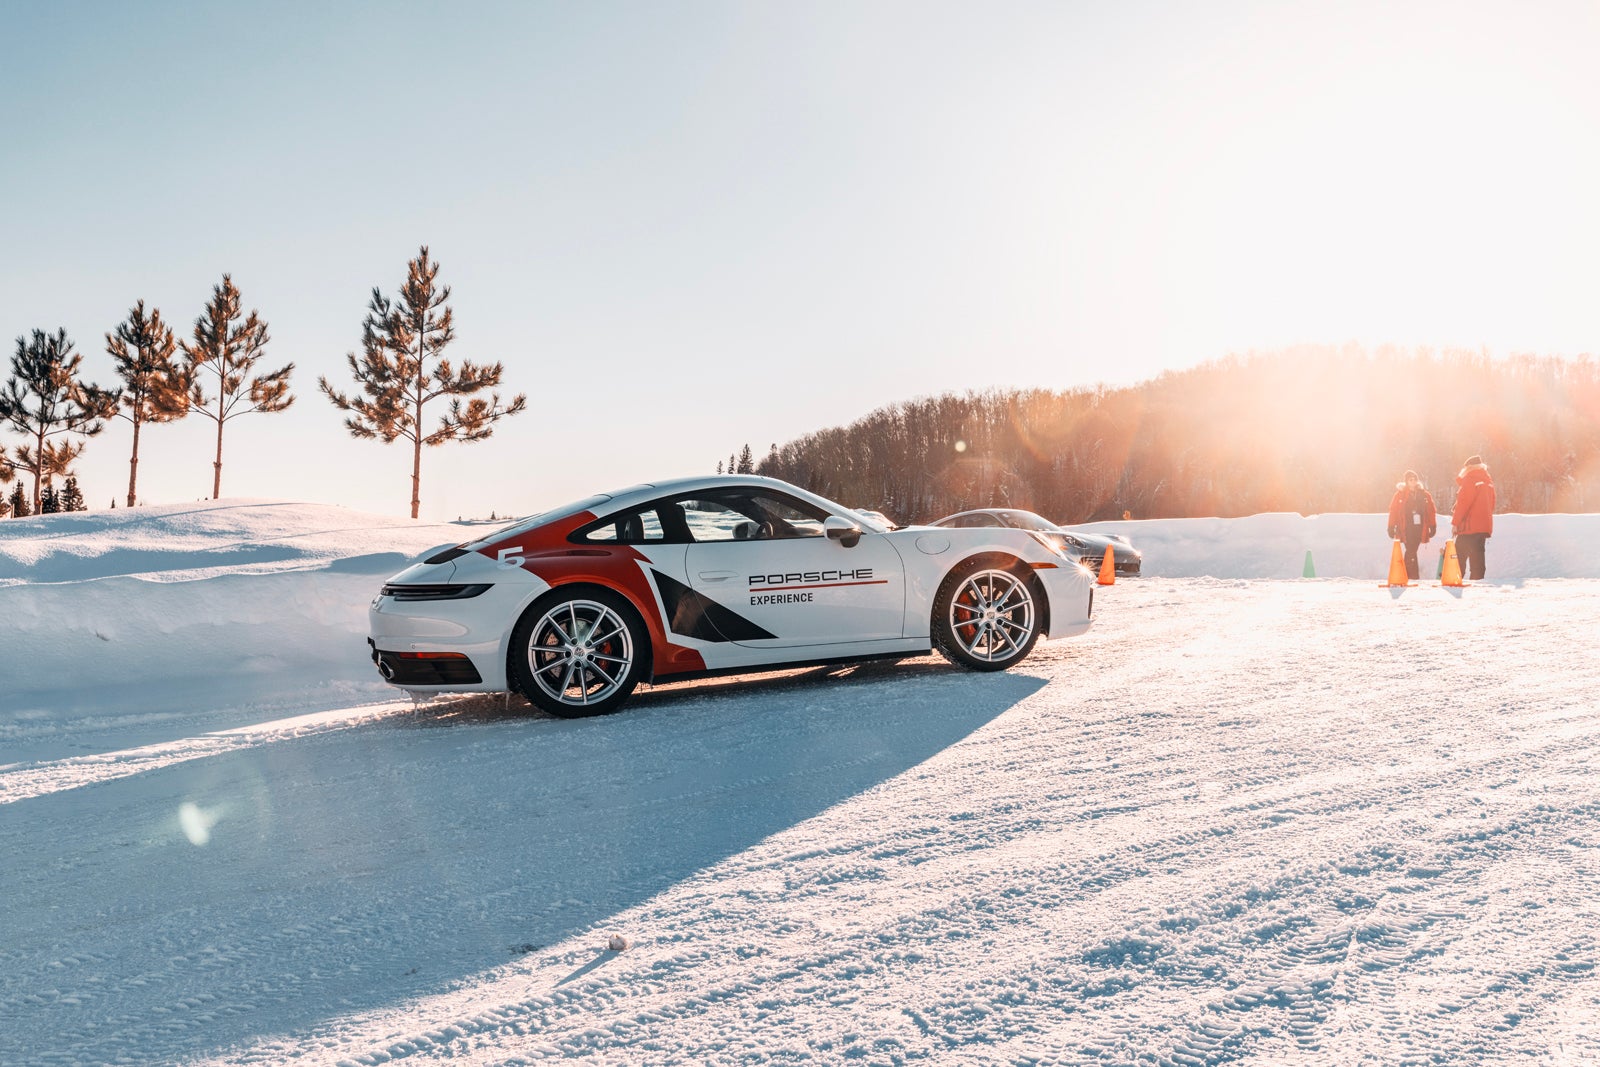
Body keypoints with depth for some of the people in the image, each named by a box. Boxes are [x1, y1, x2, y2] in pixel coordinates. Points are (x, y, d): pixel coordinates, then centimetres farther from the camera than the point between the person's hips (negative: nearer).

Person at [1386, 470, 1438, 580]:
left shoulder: (1425, 495, 9)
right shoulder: (1400, 494, 1)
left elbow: (1432, 511, 8)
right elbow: (1393, 511, -1)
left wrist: (1433, 526, 3)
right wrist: (1391, 527, -5)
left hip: (1419, 528, 3)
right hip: (1406, 528, -3)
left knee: (1411, 551, 9)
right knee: (1411, 552, -11)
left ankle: (1407, 575, 20)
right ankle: (1413, 576, -12)